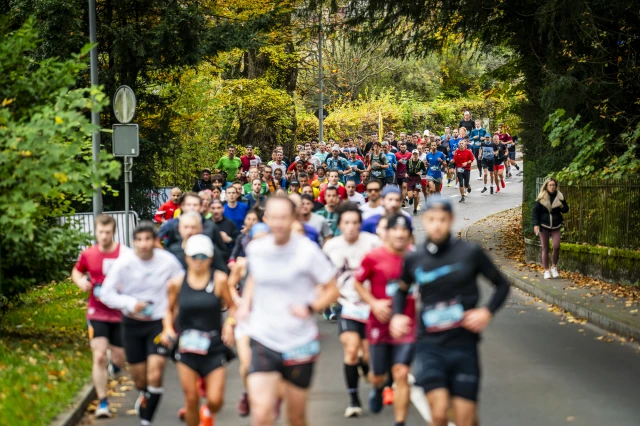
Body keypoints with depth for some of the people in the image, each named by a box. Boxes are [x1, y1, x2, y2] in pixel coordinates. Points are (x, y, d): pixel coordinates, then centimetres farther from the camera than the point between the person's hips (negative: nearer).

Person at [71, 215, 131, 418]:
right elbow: (77, 272, 18)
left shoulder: (126, 255, -10)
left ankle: (113, 360, 47)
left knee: (119, 360, 8)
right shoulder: (88, 255, -2)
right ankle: (102, 403, -1)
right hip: (97, 313, 1)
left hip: (121, 314, 0)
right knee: (99, 357, -11)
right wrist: (81, 282, -4)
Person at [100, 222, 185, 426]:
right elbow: (106, 294, -9)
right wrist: (130, 303, -24)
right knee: (139, 377, 14)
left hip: (159, 322, -1)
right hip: (132, 323, 1)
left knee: (155, 376, -15)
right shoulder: (123, 263, -14)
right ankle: (144, 396, 49)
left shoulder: (168, 261, -12)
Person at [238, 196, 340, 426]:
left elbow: (332, 290, -4)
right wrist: (245, 303, 6)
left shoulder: (307, 251, -12)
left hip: (300, 344, -1)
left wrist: (311, 308, -21)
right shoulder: (255, 249, -2)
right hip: (263, 340, 1)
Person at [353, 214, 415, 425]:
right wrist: (374, 303, -10)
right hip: (380, 326, 0)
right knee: (378, 375, 13)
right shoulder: (374, 257, -9)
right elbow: (357, 283, 3)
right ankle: (377, 389, 51)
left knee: (401, 374, -10)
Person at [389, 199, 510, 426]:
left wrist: (487, 312, -8)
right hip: (430, 345, 0)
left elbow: (502, 285, 8)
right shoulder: (413, 259, 2)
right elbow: (402, 289, 22)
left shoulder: (470, 253, -4)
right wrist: (397, 315, 4)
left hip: (464, 346, 0)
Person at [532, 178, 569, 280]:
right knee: (545, 248, 2)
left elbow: (566, 209, 11)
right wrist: (535, 224, -9)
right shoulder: (541, 198, -2)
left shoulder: (559, 197, 3)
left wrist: (562, 207, -12)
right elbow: (535, 211, -1)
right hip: (544, 226, -1)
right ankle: (546, 270, 9)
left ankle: (554, 267, 10)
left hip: (555, 226, 1)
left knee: (556, 246, -11)